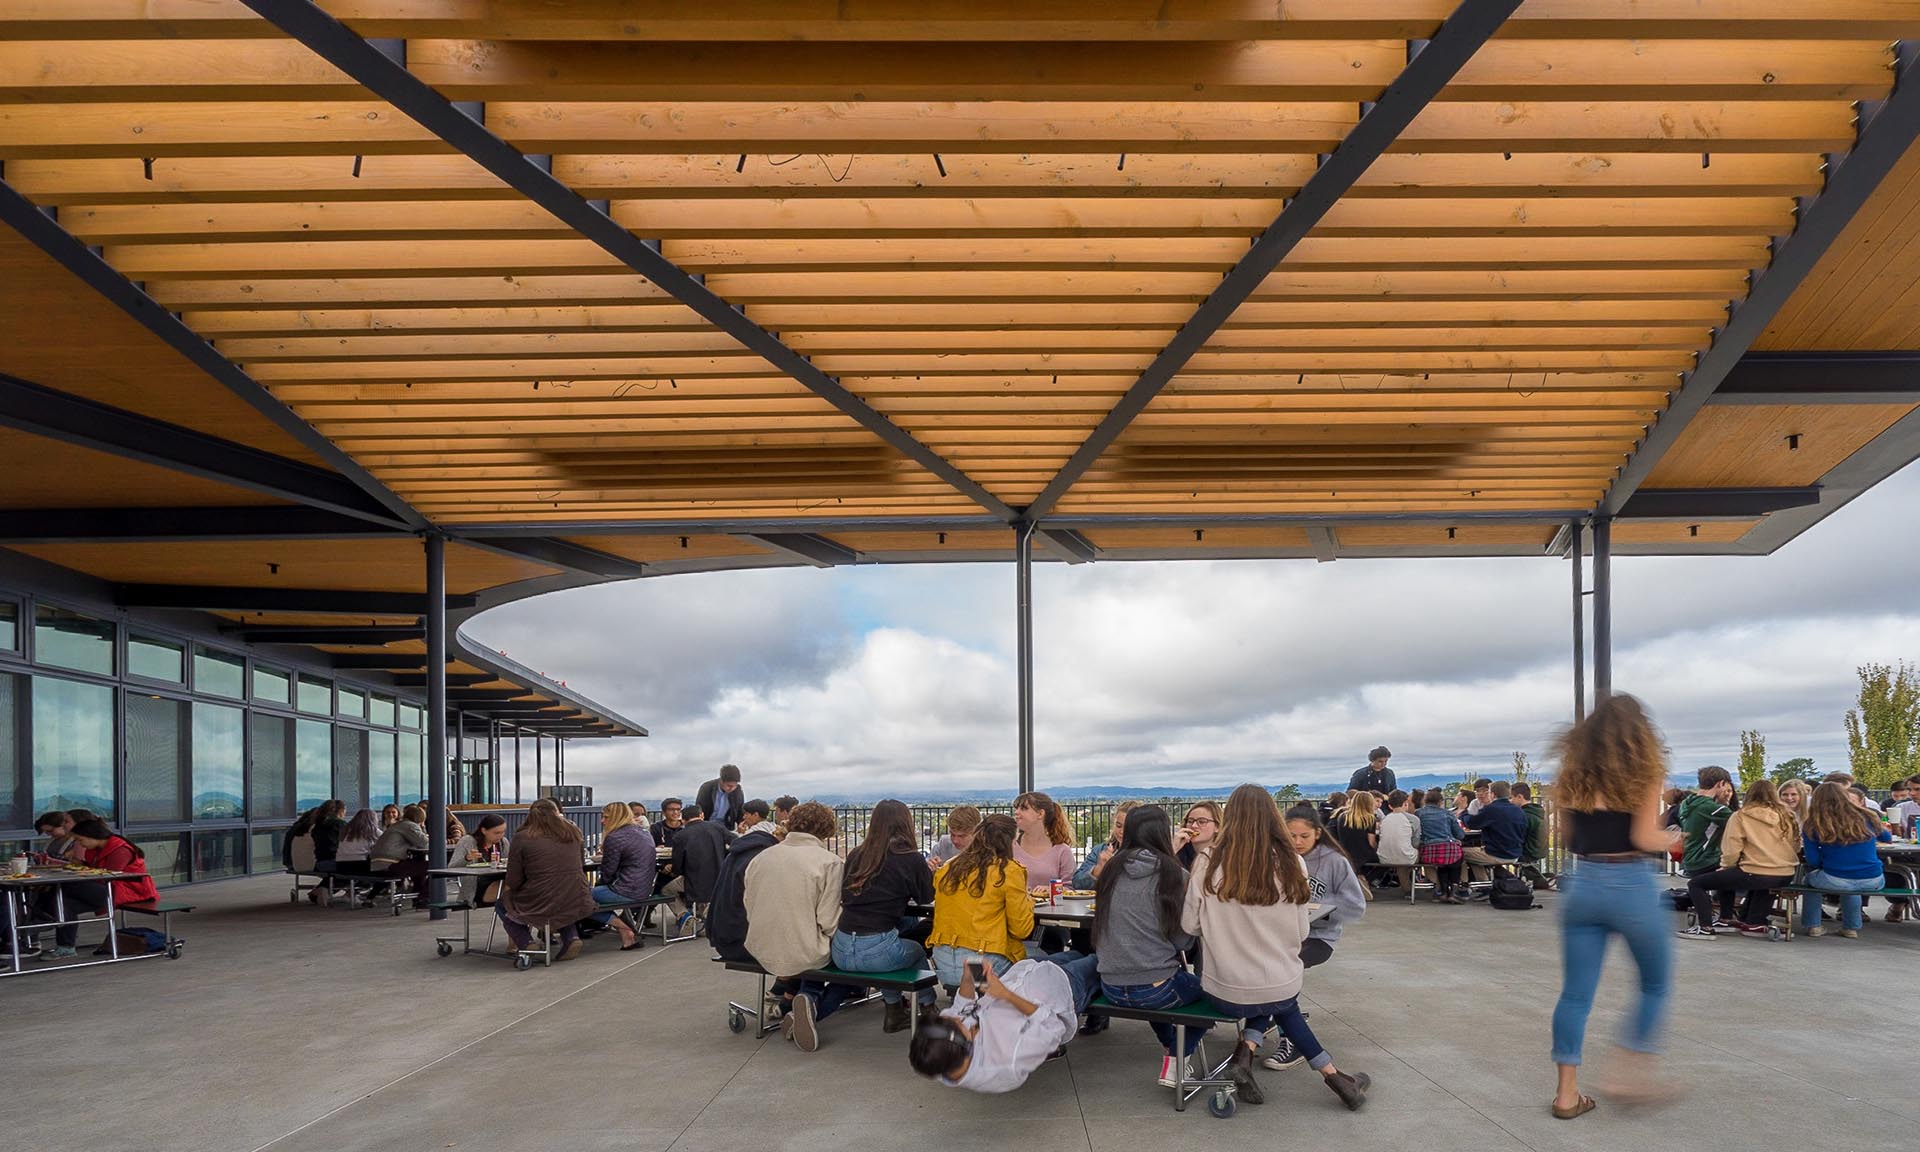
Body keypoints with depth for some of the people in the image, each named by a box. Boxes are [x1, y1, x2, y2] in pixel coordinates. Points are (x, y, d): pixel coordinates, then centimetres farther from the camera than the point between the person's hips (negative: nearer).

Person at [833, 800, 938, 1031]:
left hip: (840, 951, 4)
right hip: (876, 952, -4)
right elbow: (927, 897, 12)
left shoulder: (856, 854, 8)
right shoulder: (911, 859, -3)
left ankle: (894, 1011, 33)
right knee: (918, 951, 26)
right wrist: (929, 871, 32)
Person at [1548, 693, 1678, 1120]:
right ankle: (1633, 1071, 11)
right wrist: (1671, 838, 8)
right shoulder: (1644, 772, -5)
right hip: (1632, 886, -4)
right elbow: (1645, 838, -12)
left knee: (1576, 993, 6)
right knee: (1655, 985, 17)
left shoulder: (1574, 773, 6)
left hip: (1583, 884, 4)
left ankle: (1567, 1092, 7)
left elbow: (1567, 836, 7)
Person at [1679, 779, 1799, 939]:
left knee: (1695, 884, 2)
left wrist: (1724, 868, 12)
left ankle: (1705, 927, -8)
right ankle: (1754, 923, 38)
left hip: (1756, 875, -6)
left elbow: (1731, 851, -6)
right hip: (1786, 876, 6)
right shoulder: (1787, 816, 9)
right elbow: (1796, 847, 17)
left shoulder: (1741, 816, -3)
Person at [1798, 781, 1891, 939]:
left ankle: (1811, 925, 33)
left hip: (1835, 881, -3)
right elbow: (1887, 837, 25)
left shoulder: (1812, 825, -4)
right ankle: (1851, 927, 43)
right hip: (1873, 882, 3)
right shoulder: (1865, 818, 5)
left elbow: (1813, 861, -4)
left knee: (1811, 876, 32)